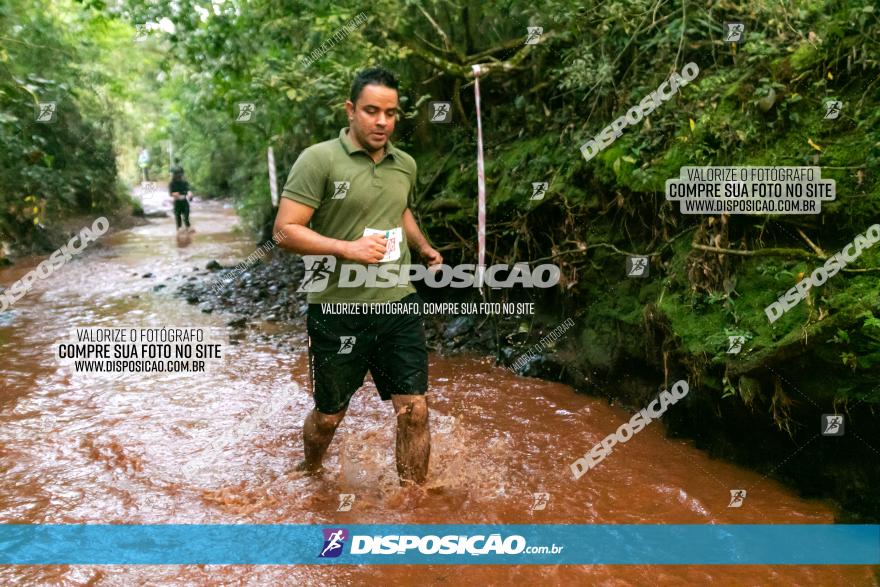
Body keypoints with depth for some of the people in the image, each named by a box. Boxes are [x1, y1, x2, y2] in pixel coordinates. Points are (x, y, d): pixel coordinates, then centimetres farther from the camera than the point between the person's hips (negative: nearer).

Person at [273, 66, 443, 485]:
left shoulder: (406, 165, 8)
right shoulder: (318, 159, -10)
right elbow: (285, 230, -13)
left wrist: (424, 247, 10)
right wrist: (347, 248, -23)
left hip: (399, 305, 4)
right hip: (338, 311, -4)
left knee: (415, 411, 2)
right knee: (328, 415, 14)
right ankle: (309, 475, 47)